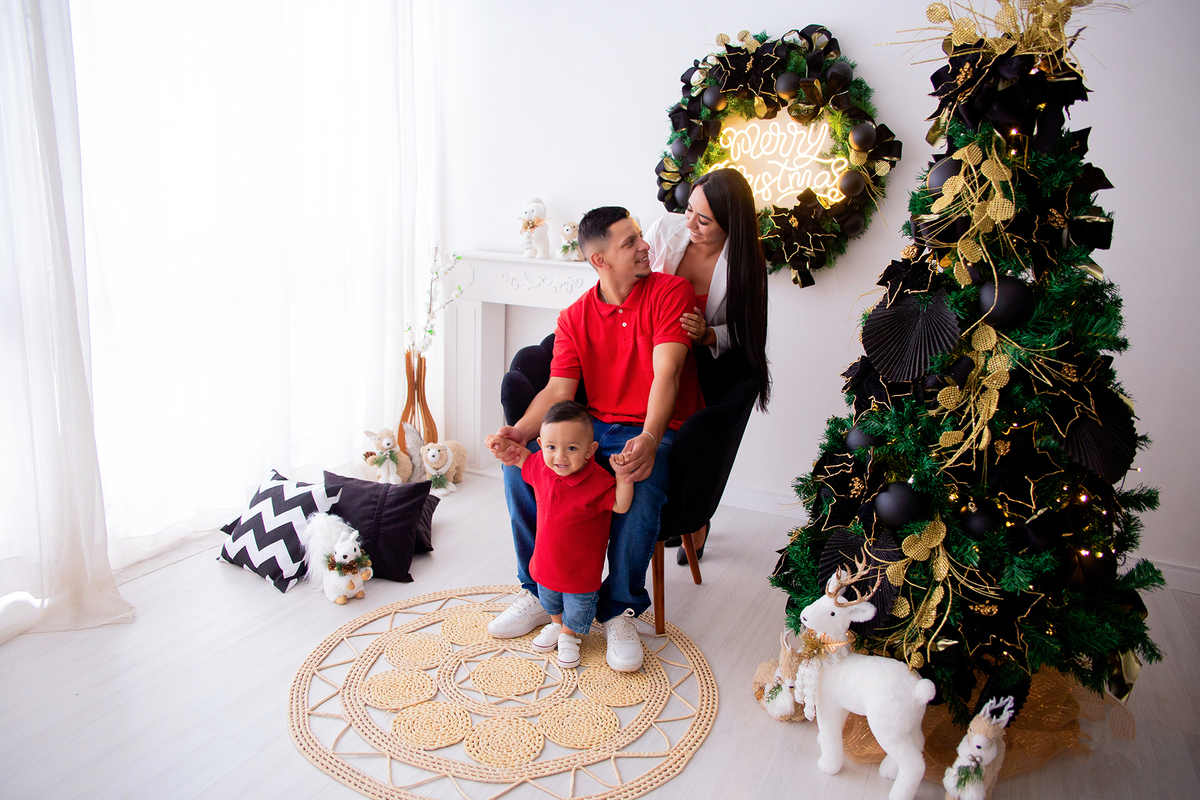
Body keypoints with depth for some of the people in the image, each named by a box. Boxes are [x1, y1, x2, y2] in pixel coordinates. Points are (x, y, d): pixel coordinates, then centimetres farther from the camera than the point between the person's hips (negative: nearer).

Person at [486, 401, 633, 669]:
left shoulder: (598, 481, -31)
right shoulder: (540, 467, -14)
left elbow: (620, 506, -25)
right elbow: (522, 457, 7)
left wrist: (624, 477, -40)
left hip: (582, 567, -5)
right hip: (546, 558, 5)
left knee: (578, 607, 20)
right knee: (549, 598, 30)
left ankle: (569, 636, 47)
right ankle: (556, 625, 58)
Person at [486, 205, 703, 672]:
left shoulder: (671, 292, -6)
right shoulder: (575, 318, 6)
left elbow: (666, 373, -19)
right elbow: (558, 391, -2)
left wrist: (648, 440, -36)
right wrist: (519, 433, -23)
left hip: (654, 432, -4)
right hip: (592, 428, 4)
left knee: (641, 488, -36)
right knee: (520, 465, -17)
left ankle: (621, 611, -11)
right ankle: (539, 593, 2)